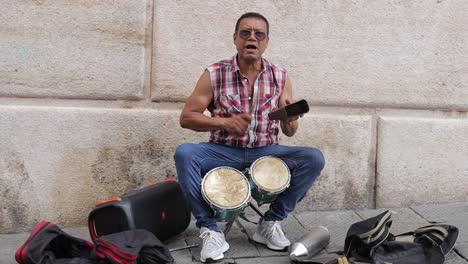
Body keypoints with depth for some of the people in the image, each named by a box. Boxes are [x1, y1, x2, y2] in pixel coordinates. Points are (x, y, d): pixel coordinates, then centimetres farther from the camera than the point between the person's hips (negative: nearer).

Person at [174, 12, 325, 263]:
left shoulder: (280, 77, 0)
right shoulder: (214, 74, -6)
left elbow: (289, 132, 4)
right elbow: (186, 117, -6)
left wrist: (289, 119, -21)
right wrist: (224, 121, -22)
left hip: (266, 153, 2)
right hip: (224, 152, -2)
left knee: (314, 158, -20)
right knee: (184, 153, -29)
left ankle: (270, 222, -3)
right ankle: (210, 229, -15)